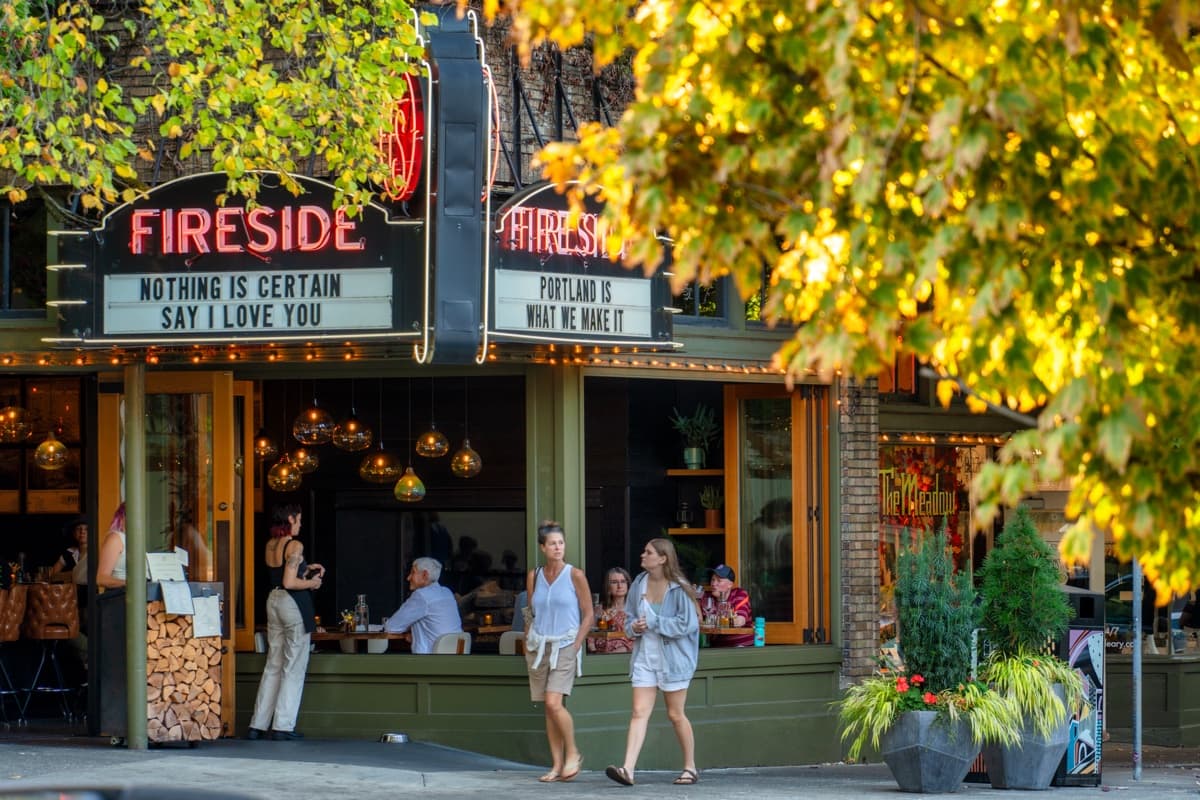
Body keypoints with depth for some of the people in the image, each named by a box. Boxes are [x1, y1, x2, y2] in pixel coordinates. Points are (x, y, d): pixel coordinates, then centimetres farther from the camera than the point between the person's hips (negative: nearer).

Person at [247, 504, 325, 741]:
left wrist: (306, 569, 18)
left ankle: (258, 725, 10)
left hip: (273, 601, 8)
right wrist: (311, 583, -5)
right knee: (294, 667, 0)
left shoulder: (270, 545, 9)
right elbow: (289, 582, -20)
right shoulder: (295, 545, -14)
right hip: (294, 603, -8)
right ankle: (283, 725, -2)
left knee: (273, 665, 12)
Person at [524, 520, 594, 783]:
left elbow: (588, 614, 0)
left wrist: (576, 645, -8)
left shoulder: (575, 576, -3)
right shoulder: (534, 576, 8)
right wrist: (527, 643, 8)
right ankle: (557, 765, 8)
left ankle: (573, 753, -1)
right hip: (538, 647, 4)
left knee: (554, 703, -19)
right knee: (548, 708, 4)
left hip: (565, 646, -4)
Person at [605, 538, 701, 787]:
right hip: (644, 657, 4)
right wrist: (634, 627, -9)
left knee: (676, 715, 6)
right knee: (639, 712, -6)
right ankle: (628, 769, -15)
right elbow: (629, 619, 15)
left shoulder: (679, 588, -11)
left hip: (673, 659, -4)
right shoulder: (638, 585, 5)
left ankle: (690, 767, 21)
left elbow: (687, 624, -17)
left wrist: (652, 622, -17)